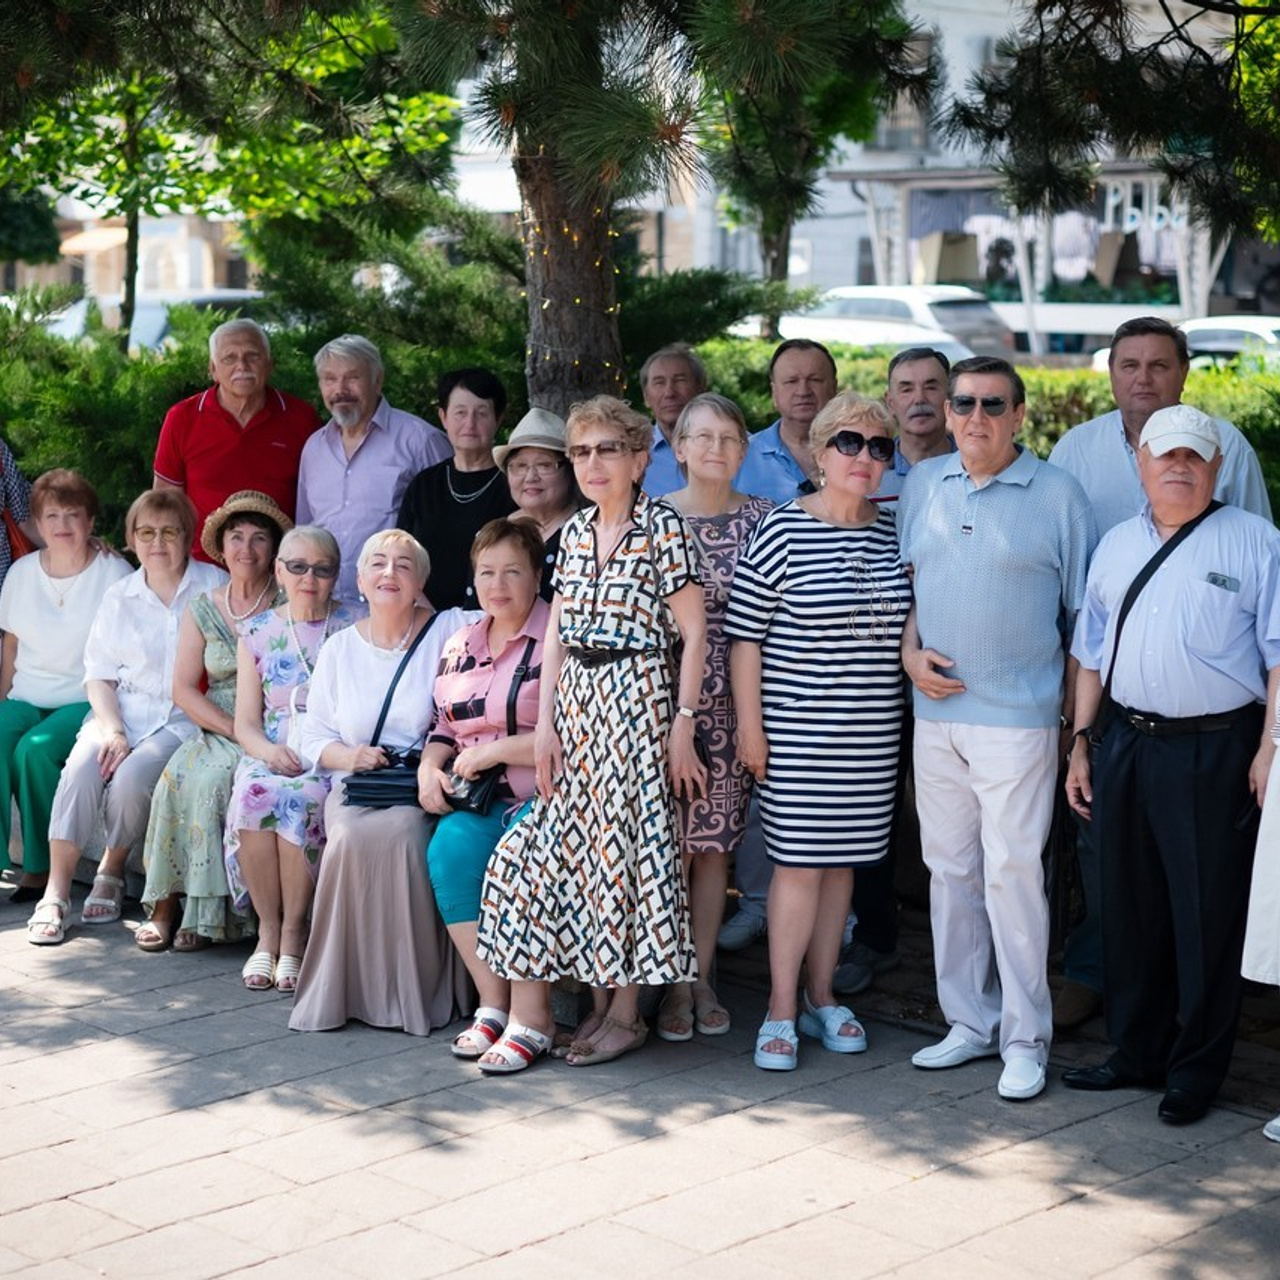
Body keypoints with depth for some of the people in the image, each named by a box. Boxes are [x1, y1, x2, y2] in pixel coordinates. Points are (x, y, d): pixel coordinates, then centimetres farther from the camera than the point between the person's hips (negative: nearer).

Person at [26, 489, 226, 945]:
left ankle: (112, 871, -2)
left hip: (183, 718, -3)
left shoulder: (215, 588, 1)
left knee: (131, 776, -29)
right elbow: (99, 675, 8)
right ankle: (55, 895, -23)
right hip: (122, 709, 3)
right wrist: (112, 729, -9)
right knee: (81, 767, -26)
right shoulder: (119, 597, 11)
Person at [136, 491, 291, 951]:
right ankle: (165, 906, -21)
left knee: (212, 778, -30)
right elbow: (184, 689, 6)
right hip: (216, 734, 3)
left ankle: (203, 912, -21)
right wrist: (233, 728, -9)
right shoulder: (203, 610, 13)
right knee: (180, 773, -27)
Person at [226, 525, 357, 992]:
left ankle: (294, 932, -19)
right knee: (251, 793, -31)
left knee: (302, 797, -34)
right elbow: (245, 722, 9)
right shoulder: (257, 633, 14)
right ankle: (267, 929, -17)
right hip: (269, 757, 2)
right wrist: (268, 750, -14)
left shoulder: (354, 629, 7)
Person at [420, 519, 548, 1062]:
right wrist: (429, 767, 5)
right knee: (450, 848, -25)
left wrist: (494, 751, -13)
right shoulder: (459, 647, 18)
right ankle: (493, 1006, -21)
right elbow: (443, 729, 27)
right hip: (474, 800, 5)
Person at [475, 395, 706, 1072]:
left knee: (624, 843, -3)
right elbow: (557, 633, 12)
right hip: (575, 699, 6)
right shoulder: (575, 532, 11)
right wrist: (545, 722, 5)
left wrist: (682, 722, -11)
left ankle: (626, 1010, 8)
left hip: (637, 696, -6)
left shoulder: (663, 526, -6)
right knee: (576, 844, 4)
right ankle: (600, 997, 13)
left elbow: (693, 631, -7)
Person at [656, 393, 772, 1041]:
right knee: (667, 846, -1)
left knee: (712, 844, 8)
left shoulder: (762, 520, 4)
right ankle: (674, 984, 9)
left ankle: (702, 978, 18)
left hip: (729, 704, 2)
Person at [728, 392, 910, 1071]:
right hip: (796, 728, -5)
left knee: (843, 859, 11)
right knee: (798, 861, -3)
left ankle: (821, 997, 23)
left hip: (872, 731, 5)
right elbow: (744, 633, -8)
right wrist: (749, 724, -10)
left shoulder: (891, 534, 7)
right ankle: (781, 1009, 7)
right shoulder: (782, 529, -8)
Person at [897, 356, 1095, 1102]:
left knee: (1013, 874, -5)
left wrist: (1079, 711, -3)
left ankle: (1026, 1039, 6)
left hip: (1017, 716, -5)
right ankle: (970, 1021, 22)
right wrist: (911, 654, 0)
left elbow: (1085, 610, 1)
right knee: (950, 870, 10)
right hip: (936, 711, 5)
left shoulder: (1057, 494, -2)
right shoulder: (922, 485, 10)